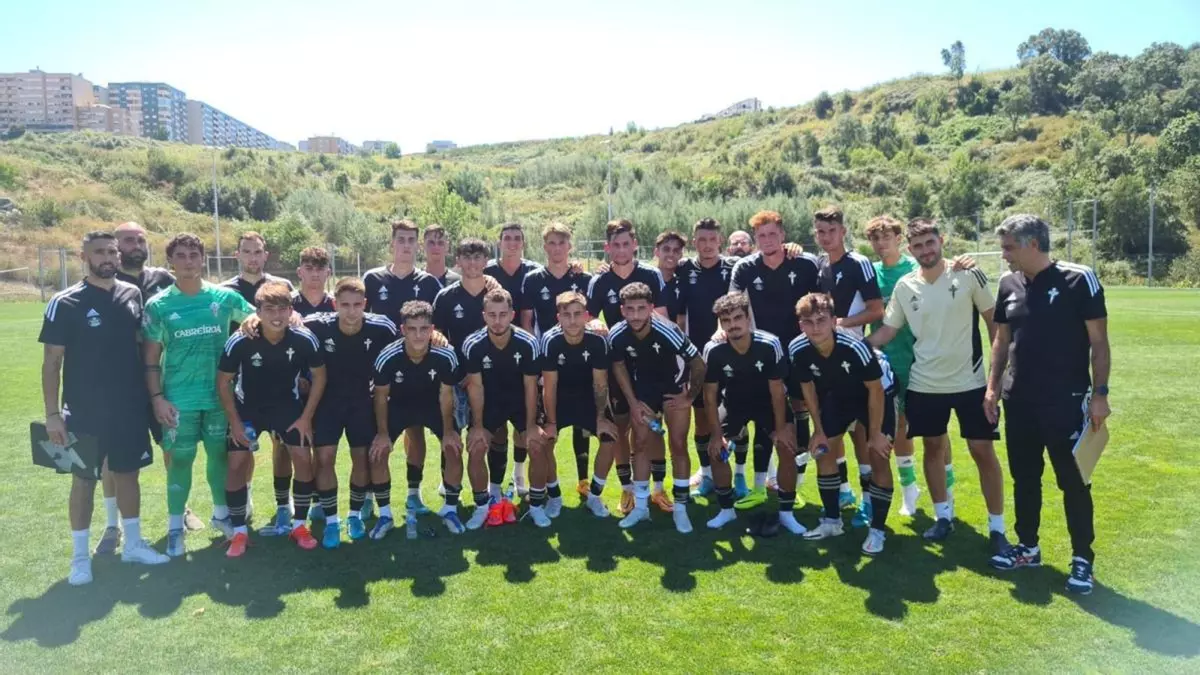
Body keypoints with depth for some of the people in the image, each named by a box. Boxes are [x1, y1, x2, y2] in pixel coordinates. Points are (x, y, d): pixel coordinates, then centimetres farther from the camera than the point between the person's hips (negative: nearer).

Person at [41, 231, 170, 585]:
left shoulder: (133, 294, 3)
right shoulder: (66, 303, -9)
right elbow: (51, 362, -8)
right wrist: (52, 413, -12)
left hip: (130, 408, 4)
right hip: (86, 411, -4)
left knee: (128, 473, 13)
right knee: (84, 479, 6)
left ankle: (133, 544, 26)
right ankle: (80, 556, 19)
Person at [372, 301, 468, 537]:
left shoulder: (445, 356, -30)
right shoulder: (387, 357, -31)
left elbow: (446, 396, -13)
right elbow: (381, 397, -13)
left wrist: (448, 431, -8)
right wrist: (382, 432, -9)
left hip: (433, 404, 0)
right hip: (399, 404, 0)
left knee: (454, 450, -12)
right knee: (377, 453, -12)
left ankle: (450, 509, 9)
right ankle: (385, 514, 6)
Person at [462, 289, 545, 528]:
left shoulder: (528, 343, -25)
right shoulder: (473, 345, -24)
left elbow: (530, 387, -15)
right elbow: (475, 387, -13)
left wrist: (531, 426, -14)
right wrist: (478, 425, -12)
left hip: (521, 400, 0)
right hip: (489, 401, 1)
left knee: (538, 448, -13)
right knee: (476, 448, -13)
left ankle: (536, 506, 8)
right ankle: (482, 507, 7)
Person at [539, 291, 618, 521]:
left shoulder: (598, 341, -24)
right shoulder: (550, 341, -28)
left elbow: (600, 384, -12)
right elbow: (549, 386, -19)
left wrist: (600, 418, -10)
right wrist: (551, 422, -16)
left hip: (588, 396, 1)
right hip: (559, 396, -1)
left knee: (610, 438, -13)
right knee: (544, 442, -17)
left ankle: (594, 495, 8)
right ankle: (554, 495, 7)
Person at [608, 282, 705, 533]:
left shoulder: (669, 332, -33)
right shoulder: (617, 336, -23)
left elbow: (699, 365, -20)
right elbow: (619, 367, -2)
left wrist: (690, 397, -10)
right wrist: (633, 403, -3)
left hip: (674, 387, -2)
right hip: (643, 390, 3)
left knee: (678, 445, -5)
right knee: (641, 444, 2)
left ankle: (680, 507, 8)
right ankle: (641, 506, 15)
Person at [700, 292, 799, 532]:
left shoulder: (769, 345, -30)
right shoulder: (713, 350, -27)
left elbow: (777, 390, -19)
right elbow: (710, 395, -16)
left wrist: (780, 428, -16)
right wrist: (717, 434, -15)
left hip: (769, 401, -1)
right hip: (734, 402, 1)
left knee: (788, 448, -14)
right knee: (715, 450, -8)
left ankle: (786, 513, 4)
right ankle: (727, 510, 11)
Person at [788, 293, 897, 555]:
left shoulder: (855, 346, -39)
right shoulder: (797, 350, -26)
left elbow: (875, 390, -24)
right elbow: (808, 389, -7)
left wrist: (875, 434, -17)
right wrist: (818, 430, -1)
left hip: (877, 393, -4)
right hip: (838, 395, 4)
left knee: (879, 458, -8)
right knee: (824, 453, 2)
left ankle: (877, 530, 5)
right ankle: (832, 521, 18)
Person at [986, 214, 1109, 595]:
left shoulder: (1078, 280, -9)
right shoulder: (1009, 284, 6)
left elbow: (1099, 342, -7)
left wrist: (1099, 393, -12)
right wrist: (993, 387, 9)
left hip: (1066, 402, -5)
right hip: (1019, 401, 5)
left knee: (1074, 482, 3)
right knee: (1024, 478, 15)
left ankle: (1082, 560, 17)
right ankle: (1028, 548, 29)